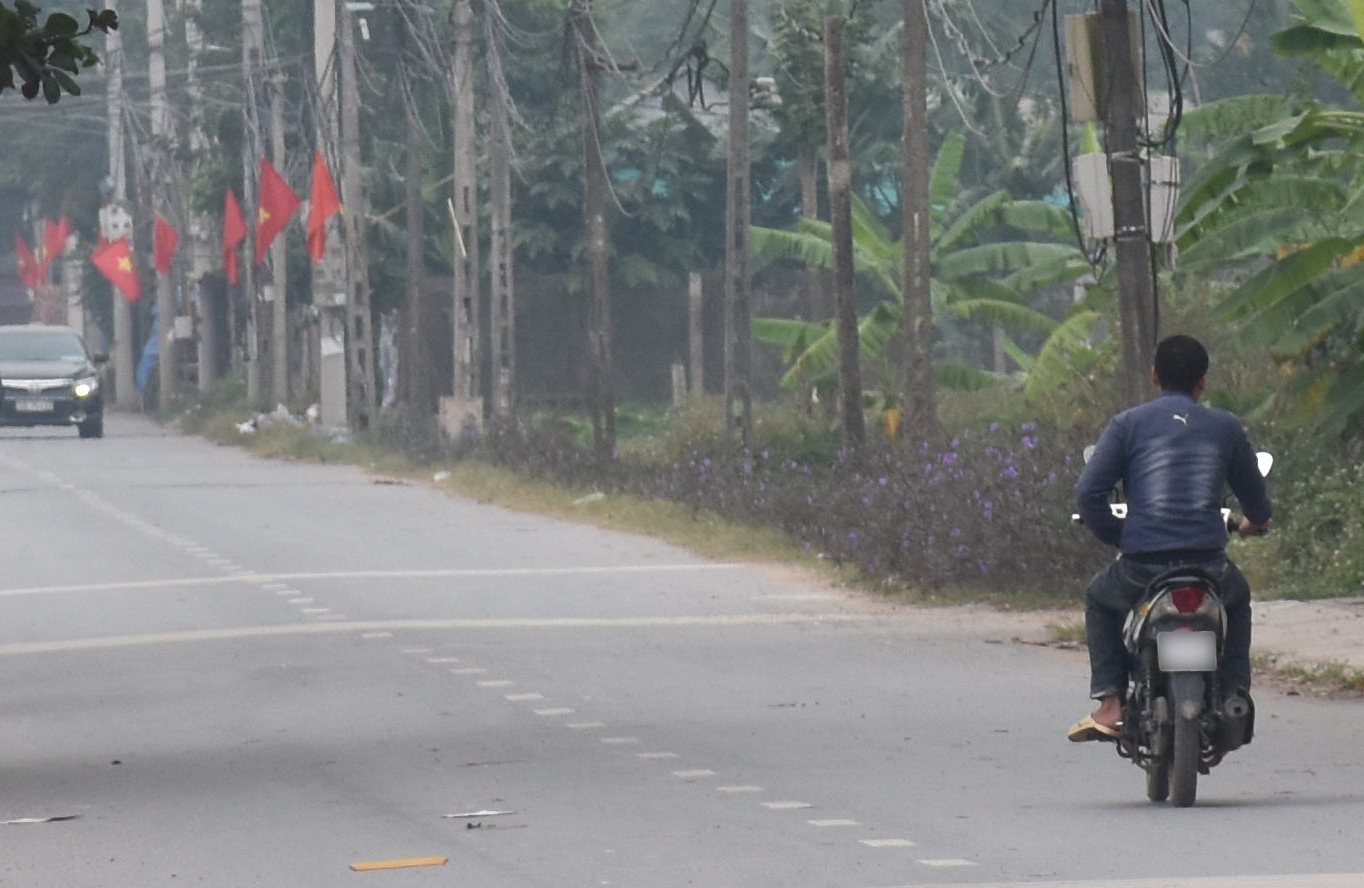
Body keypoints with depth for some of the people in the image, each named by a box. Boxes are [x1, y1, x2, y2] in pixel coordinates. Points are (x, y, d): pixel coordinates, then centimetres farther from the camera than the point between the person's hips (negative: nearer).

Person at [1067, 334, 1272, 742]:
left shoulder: (1128, 424, 3)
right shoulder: (1225, 427, 8)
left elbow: (1088, 492, -5)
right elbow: (1255, 496, 18)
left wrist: (1115, 535, 13)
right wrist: (1256, 522, 42)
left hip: (1142, 569, -1)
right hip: (1208, 567, 1)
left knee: (1100, 600, 32)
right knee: (1237, 598, 36)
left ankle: (1110, 704, 16)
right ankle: (1234, 698, 24)